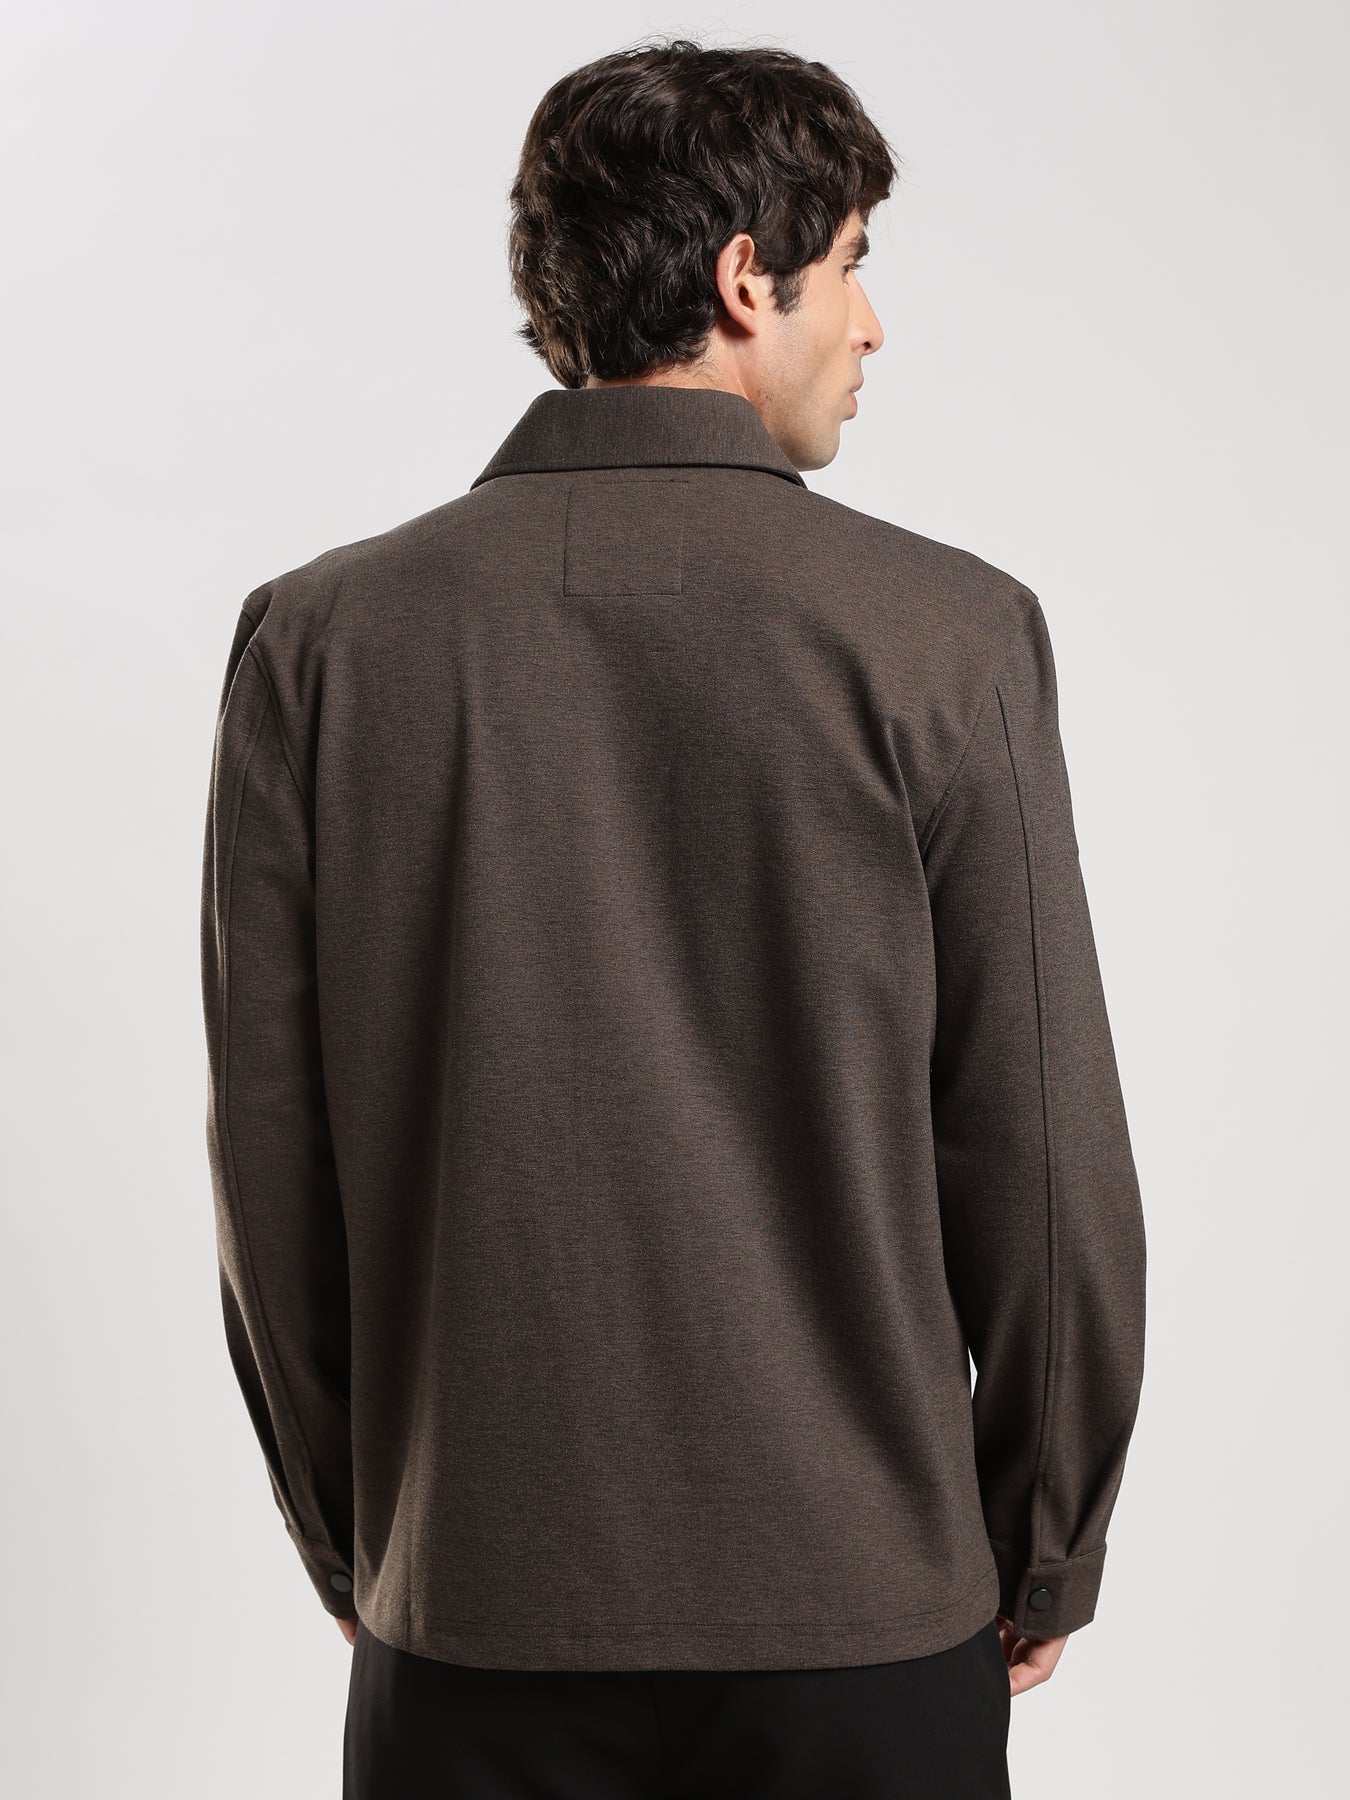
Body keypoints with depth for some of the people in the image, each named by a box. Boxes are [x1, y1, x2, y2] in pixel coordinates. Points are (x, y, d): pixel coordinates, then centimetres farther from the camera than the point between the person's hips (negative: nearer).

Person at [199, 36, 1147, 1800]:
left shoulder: (318, 638, -4)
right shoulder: (945, 633, -10)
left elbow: (269, 1165, -1)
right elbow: (1048, 1154, -7)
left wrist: (349, 1541, 13)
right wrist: (1044, 1565, 8)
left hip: (470, 1618, 2)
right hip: (869, 1617, -1)